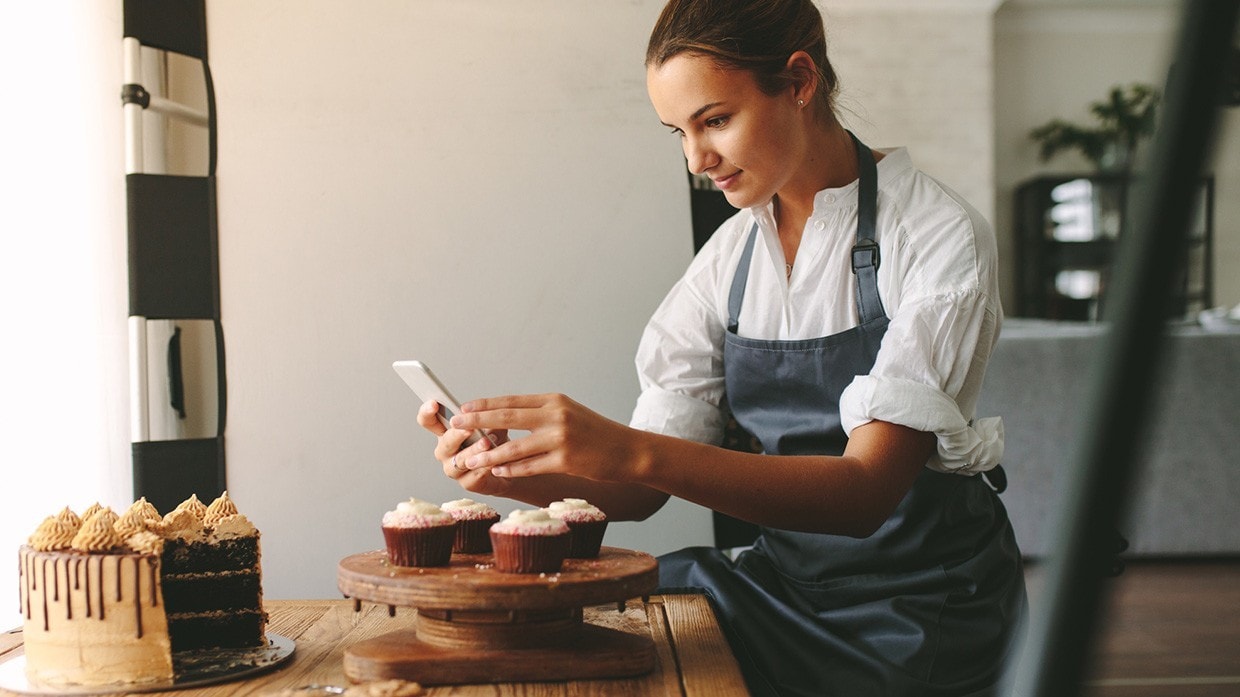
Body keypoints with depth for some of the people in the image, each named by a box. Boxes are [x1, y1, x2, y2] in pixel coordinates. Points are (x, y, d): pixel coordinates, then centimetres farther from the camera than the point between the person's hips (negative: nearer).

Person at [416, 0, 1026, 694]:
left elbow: (866, 488, -25)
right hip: (786, 578, 5)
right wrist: (514, 473, -20)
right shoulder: (729, 257, 4)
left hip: (919, 606, -5)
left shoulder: (939, 236, -14)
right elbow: (642, 488, 1)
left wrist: (630, 450, -37)